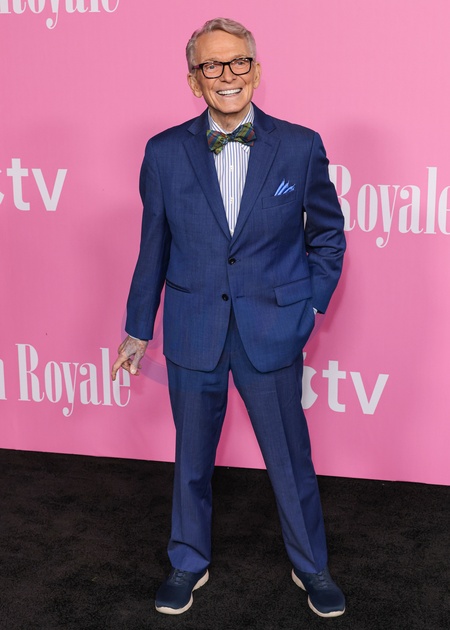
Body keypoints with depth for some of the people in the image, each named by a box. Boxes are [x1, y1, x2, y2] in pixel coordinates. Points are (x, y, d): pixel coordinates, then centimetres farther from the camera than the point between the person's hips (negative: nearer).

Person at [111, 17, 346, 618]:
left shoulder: (301, 147, -4)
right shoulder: (165, 153, -2)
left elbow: (328, 235, 7)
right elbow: (154, 247, 6)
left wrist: (311, 304, 0)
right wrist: (138, 328, 11)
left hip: (272, 332, -1)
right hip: (193, 333, 1)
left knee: (291, 457, 11)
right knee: (192, 457, 16)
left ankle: (311, 566, 36)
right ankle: (189, 563, 39)